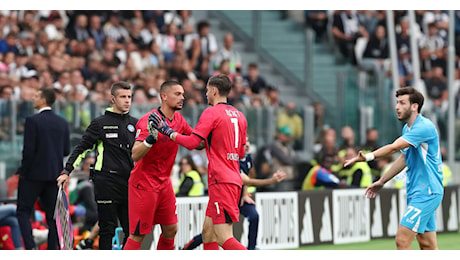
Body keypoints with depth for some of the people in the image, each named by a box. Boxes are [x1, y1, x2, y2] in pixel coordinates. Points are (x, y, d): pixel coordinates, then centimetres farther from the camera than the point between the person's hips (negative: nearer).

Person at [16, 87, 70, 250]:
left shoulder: (32, 121, -13)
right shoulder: (62, 123, 6)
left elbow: (28, 149, -16)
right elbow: (66, 151, 8)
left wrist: (23, 171, -5)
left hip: (34, 174, -5)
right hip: (55, 174, 5)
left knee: (23, 211, 4)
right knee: (52, 215, 10)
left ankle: (31, 247, -13)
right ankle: (52, 251, 7)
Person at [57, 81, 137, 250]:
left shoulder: (134, 124, 13)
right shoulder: (100, 123, -1)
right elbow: (82, 148, 0)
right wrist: (67, 171, -7)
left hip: (128, 183, 4)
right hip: (106, 183, -4)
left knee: (132, 230, 2)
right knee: (108, 229, -2)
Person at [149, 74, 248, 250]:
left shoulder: (211, 113, -8)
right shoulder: (239, 116, 16)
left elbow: (191, 142, -14)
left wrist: (168, 131, -2)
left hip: (221, 181, -9)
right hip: (234, 179, 9)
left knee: (224, 238, -12)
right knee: (208, 232, 13)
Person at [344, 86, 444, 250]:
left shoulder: (424, 127, -18)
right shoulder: (407, 129, 13)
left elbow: (394, 147, -29)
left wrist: (368, 157, -38)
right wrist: (382, 181, 26)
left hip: (426, 192, -10)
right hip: (416, 192, 10)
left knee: (402, 240, -14)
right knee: (427, 245, 10)